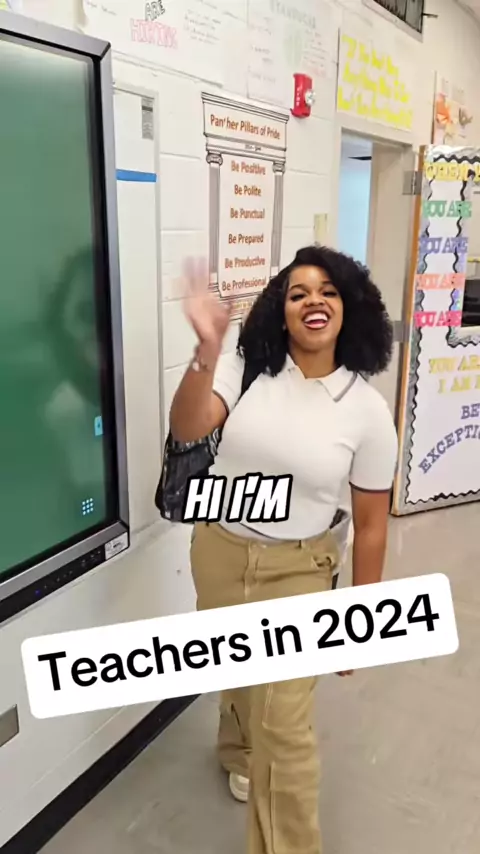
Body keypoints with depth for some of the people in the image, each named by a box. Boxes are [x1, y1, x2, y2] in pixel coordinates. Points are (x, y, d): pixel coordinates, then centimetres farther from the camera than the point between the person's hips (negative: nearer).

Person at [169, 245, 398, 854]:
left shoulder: (367, 410, -13)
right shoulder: (246, 368, -10)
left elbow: (370, 525, -6)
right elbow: (186, 429, -26)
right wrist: (207, 350, -43)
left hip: (296, 570, -3)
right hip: (217, 553, 3)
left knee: (284, 727, 1)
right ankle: (240, 751, 63)